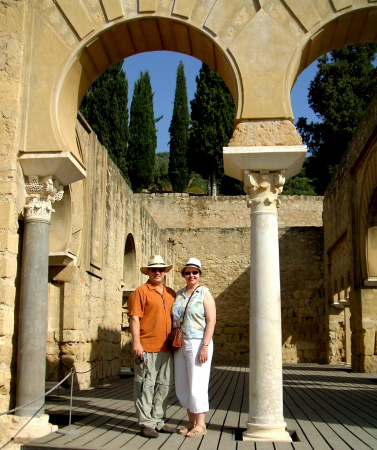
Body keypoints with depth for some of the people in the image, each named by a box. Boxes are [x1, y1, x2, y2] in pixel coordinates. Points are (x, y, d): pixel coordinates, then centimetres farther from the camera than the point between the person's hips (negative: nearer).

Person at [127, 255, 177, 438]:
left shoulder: (170, 293, 16)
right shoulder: (141, 292, -3)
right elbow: (135, 318, -9)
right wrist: (136, 342, -16)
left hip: (166, 349, 7)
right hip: (147, 348, -6)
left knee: (164, 385, 11)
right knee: (146, 385, -2)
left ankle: (158, 421, 22)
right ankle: (146, 423, 7)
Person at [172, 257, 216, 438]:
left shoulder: (205, 294, -3)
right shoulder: (178, 294, 13)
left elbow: (211, 321, -9)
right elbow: (173, 319, 15)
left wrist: (205, 346, -16)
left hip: (197, 343, -6)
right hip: (180, 346, 6)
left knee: (197, 385, -4)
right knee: (182, 386, 10)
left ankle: (200, 425, 7)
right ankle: (191, 422, 22)